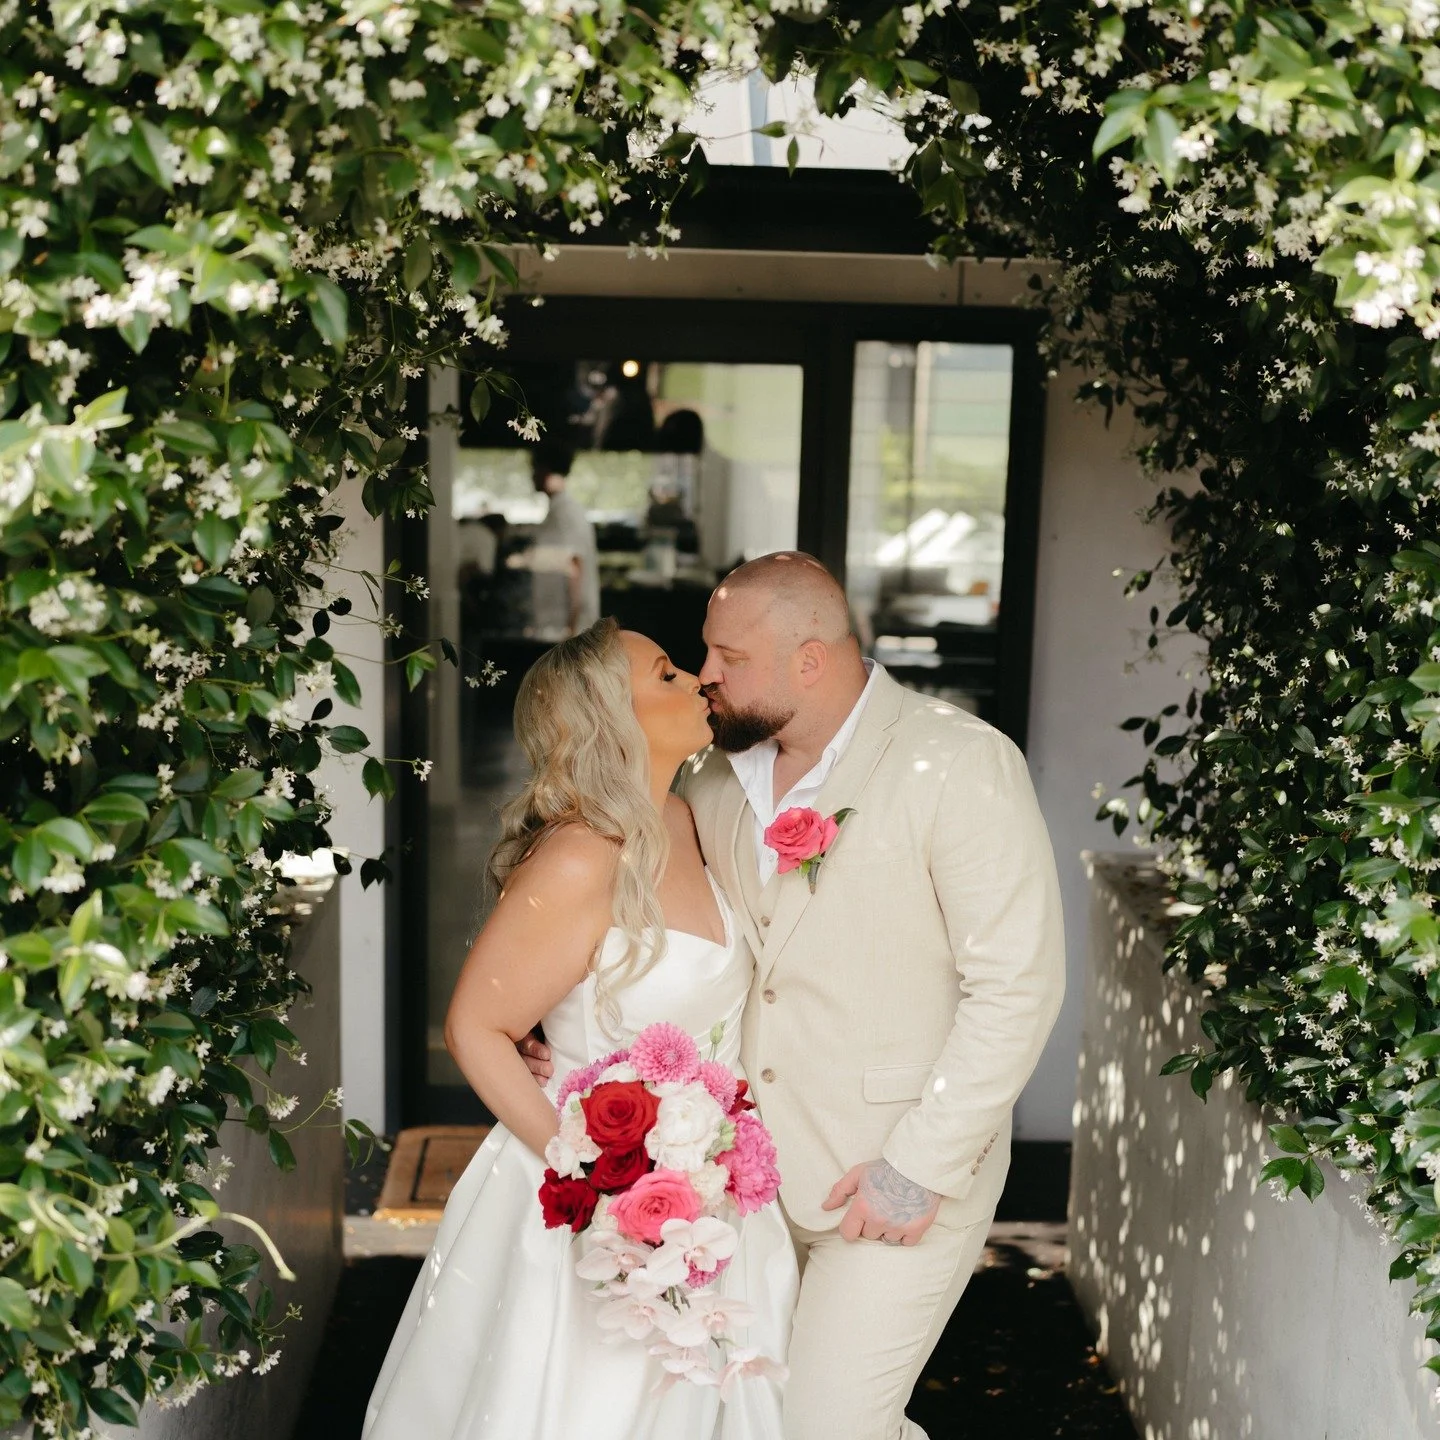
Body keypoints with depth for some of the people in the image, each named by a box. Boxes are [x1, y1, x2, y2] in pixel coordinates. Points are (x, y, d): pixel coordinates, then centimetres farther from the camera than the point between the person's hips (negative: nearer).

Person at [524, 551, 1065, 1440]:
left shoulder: (960, 764, -15)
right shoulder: (714, 776, 4)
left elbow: (1016, 985, -17)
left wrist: (921, 1168, -18)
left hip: (898, 1177, -6)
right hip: (749, 1164, 6)